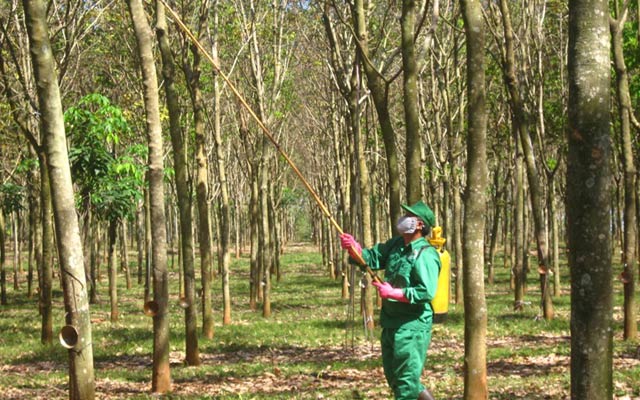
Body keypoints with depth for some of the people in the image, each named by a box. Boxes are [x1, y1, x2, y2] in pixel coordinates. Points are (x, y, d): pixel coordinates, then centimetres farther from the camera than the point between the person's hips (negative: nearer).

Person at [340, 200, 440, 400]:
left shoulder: (426, 255, -18)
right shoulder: (396, 245, 8)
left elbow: (426, 292, -26)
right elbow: (371, 258, 10)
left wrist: (393, 293, -23)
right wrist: (353, 248, -11)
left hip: (412, 326, -9)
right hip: (391, 323, 9)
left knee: (406, 378, -3)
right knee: (393, 376, 19)